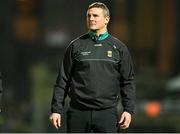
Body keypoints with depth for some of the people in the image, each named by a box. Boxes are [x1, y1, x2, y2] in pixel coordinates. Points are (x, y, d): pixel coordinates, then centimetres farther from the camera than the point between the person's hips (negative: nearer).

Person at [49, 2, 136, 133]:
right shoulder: (76, 46, 7)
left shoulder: (119, 48, 8)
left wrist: (128, 110, -2)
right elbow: (63, 80, 7)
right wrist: (56, 109, 1)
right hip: (78, 112, 1)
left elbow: (128, 81, 8)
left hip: (107, 112, 0)